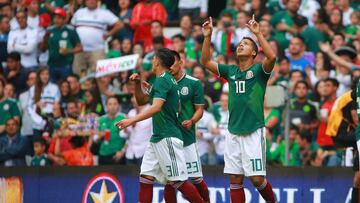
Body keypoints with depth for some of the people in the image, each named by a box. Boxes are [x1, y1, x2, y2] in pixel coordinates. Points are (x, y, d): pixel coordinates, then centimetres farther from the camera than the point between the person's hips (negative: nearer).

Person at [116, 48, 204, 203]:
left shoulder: (162, 80, -12)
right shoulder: (166, 80, 18)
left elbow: (156, 107, -25)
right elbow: (141, 101, 29)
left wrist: (133, 120, -30)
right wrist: (138, 84, 13)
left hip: (168, 138, -10)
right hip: (157, 138, 10)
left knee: (178, 181, -8)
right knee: (146, 178, 4)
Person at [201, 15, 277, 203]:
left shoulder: (258, 70, -1)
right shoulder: (230, 71, 13)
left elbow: (272, 56, -21)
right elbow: (206, 61, 11)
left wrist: (257, 33, -22)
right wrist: (207, 36, 1)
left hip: (253, 132, -5)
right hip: (233, 133, 5)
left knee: (257, 178, -7)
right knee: (235, 179, 3)